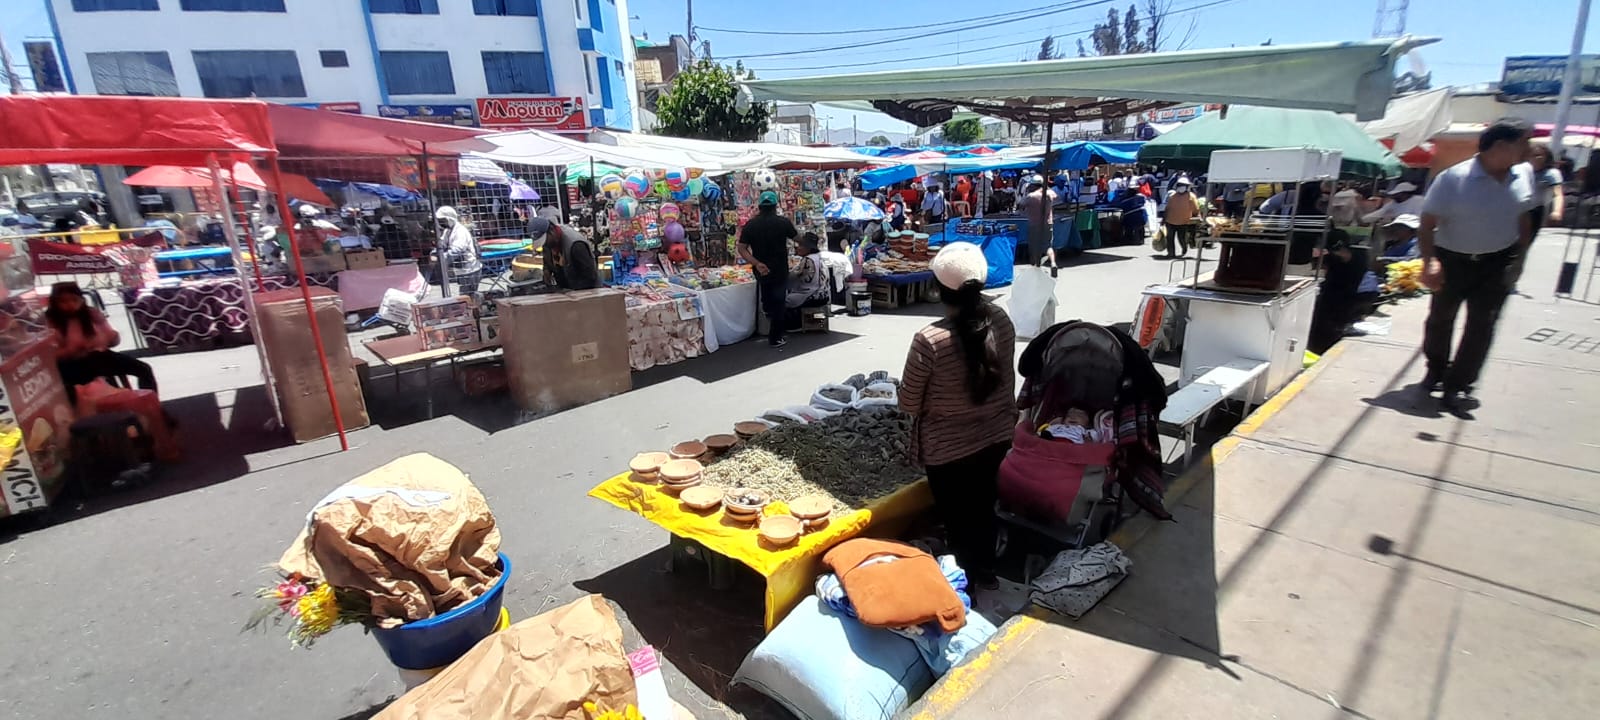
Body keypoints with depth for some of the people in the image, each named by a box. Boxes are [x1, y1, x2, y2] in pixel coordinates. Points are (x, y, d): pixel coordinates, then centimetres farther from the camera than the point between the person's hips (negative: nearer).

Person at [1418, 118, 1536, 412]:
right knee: (1440, 318, 12)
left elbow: (1523, 218, 12)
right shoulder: (1454, 179, -17)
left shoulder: (1523, 174, -1)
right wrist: (1429, 261, -29)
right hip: (1452, 260, -3)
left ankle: (1457, 386, 5)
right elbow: (1427, 224, -18)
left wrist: (1520, 256, 10)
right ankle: (1436, 369, 35)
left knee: (1482, 325, -2)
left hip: (1497, 263, 3)